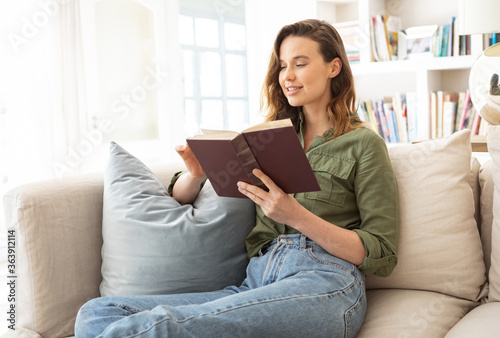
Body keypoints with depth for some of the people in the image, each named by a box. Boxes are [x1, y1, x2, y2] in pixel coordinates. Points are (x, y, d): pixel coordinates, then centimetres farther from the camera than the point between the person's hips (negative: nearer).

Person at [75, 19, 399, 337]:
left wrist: (296, 216, -13)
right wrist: (197, 173, -1)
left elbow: (382, 256, 0)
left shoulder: (363, 143, 8)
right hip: (256, 282, 5)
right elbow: (180, 197, 24)